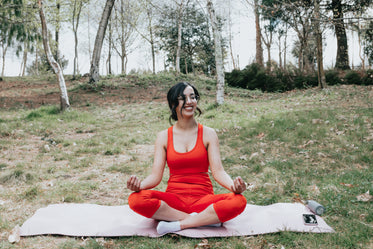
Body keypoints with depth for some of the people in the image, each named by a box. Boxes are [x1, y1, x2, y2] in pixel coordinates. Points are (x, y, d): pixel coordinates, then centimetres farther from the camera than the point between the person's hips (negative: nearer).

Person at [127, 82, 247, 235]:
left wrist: (233, 186, -26)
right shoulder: (164, 137, 6)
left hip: (203, 199, 0)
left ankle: (177, 225, -21)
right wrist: (139, 185, -24)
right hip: (173, 199, 1)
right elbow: (156, 175, -1)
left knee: (239, 201, -29)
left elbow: (218, 171, -4)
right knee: (136, 199, -28)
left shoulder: (208, 134, 4)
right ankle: (206, 219, -21)